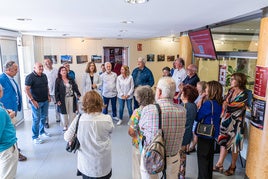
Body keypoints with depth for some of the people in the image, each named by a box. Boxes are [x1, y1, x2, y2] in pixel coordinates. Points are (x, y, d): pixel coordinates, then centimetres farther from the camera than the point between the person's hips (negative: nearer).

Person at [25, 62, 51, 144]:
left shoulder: (44, 76, 9)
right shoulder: (30, 77, -13)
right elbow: (26, 89, -16)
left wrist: (48, 95, 11)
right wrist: (32, 100, -19)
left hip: (45, 101, 7)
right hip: (36, 102, -6)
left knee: (44, 117, 16)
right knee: (36, 119, 0)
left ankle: (42, 131, 35)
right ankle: (35, 137, 13)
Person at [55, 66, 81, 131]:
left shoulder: (71, 79, 10)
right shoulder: (58, 80, -2)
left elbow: (75, 87, 7)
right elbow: (56, 91, -5)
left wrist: (78, 94, -7)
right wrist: (57, 100, -11)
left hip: (71, 98, 3)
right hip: (63, 99, -3)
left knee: (71, 112, 8)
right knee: (64, 112, 6)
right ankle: (65, 126, 20)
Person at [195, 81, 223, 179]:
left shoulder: (208, 103, -24)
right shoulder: (219, 103, 1)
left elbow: (198, 118, -20)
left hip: (205, 134, -8)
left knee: (202, 158, 7)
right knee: (209, 157, 22)